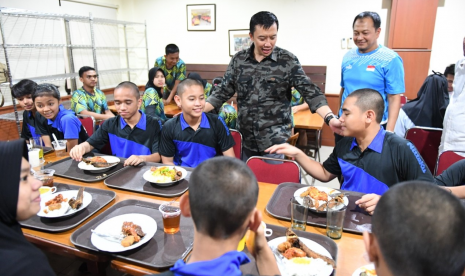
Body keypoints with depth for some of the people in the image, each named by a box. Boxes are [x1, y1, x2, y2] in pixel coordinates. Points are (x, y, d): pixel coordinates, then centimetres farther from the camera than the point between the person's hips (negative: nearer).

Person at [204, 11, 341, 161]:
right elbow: (223, 91, 5)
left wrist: (330, 118, -23)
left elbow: (310, 92, -9)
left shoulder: (288, 60, -6)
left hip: (276, 139, -3)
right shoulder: (238, 59, 2)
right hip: (246, 138, 4)